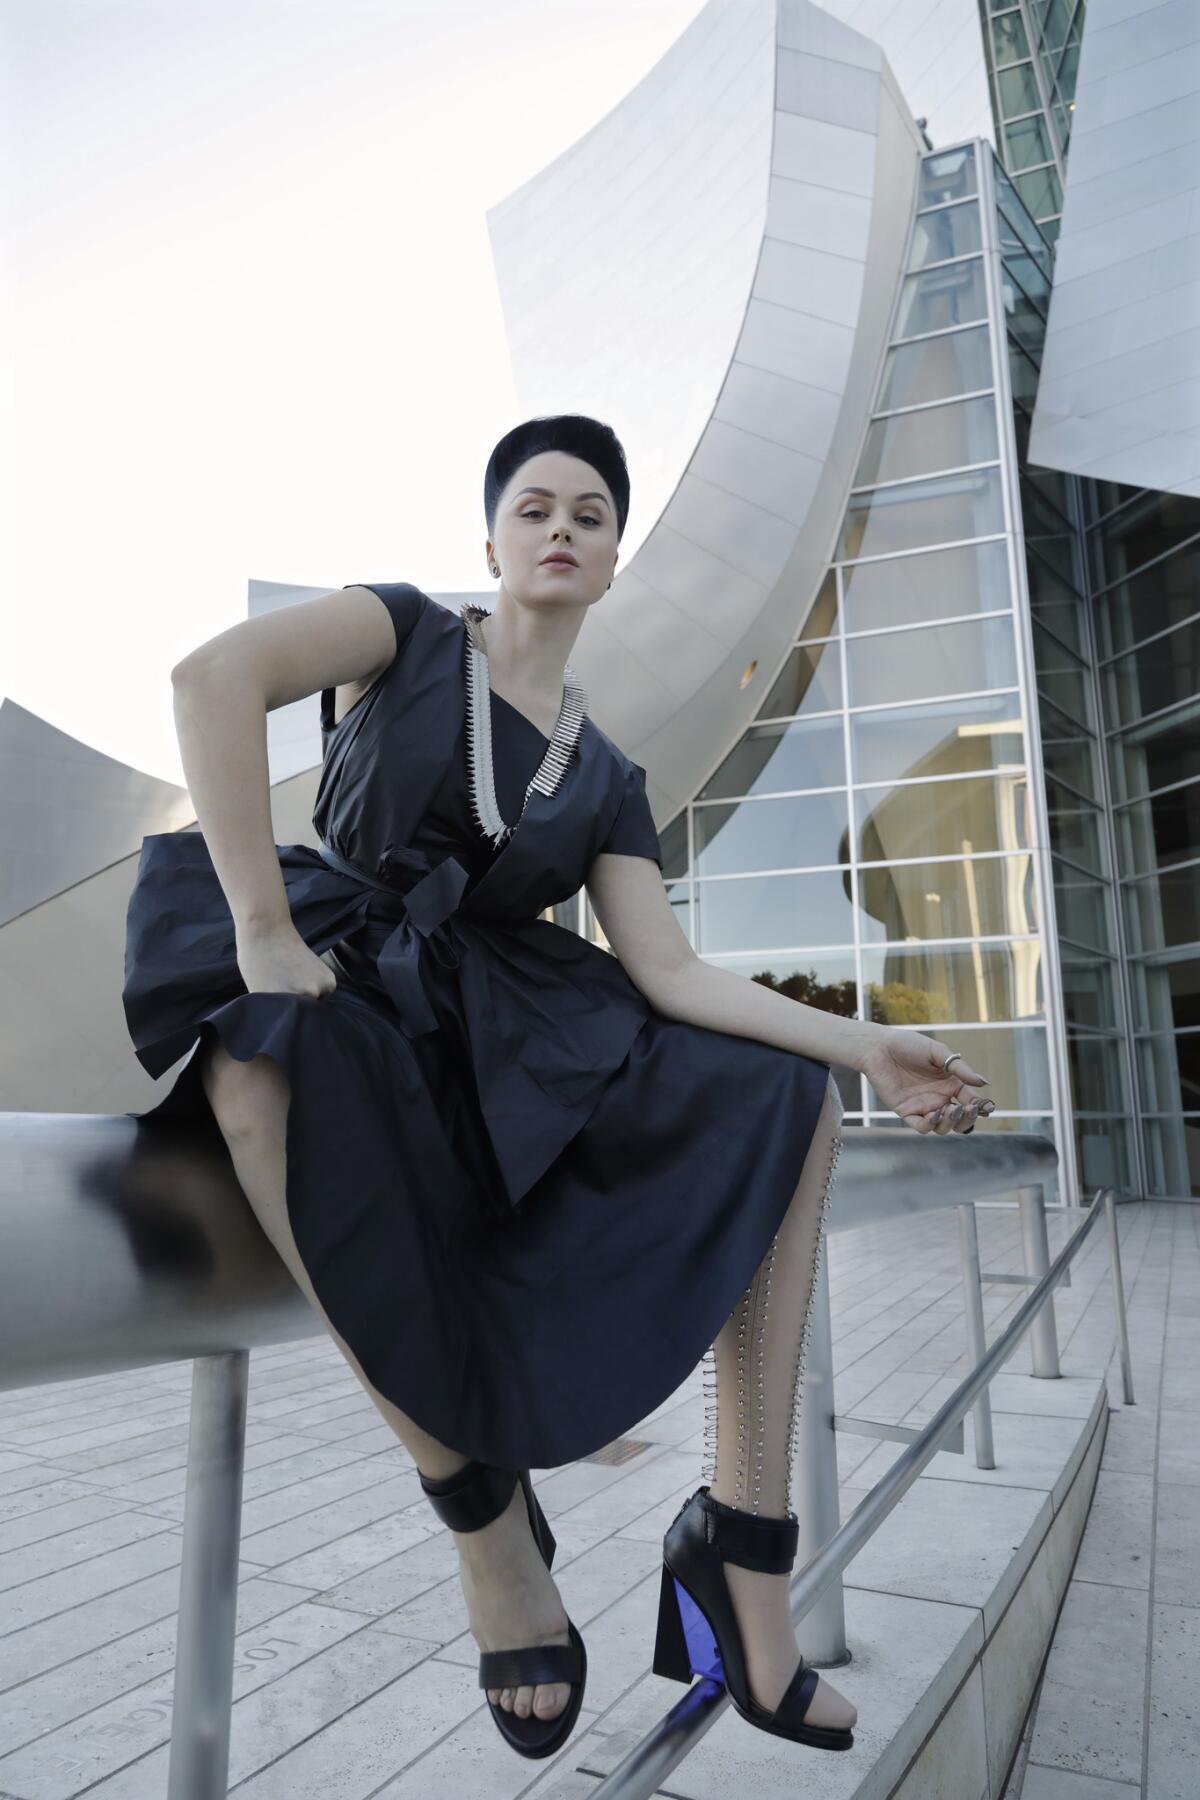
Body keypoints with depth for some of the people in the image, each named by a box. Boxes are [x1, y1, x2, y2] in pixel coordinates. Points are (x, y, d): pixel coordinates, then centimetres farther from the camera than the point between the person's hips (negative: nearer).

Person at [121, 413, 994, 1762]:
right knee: (263, 1060, -40)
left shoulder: (607, 781, 15)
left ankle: (740, 1539, -13)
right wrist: (264, 931, -25)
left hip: (494, 1040, 4)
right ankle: (486, 1520, -23)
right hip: (334, 990, -4)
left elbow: (668, 972, 3)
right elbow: (212, 674, -15)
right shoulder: (409, 633, 5)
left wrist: (864, 1046, -9)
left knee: (789, 1105, -8)